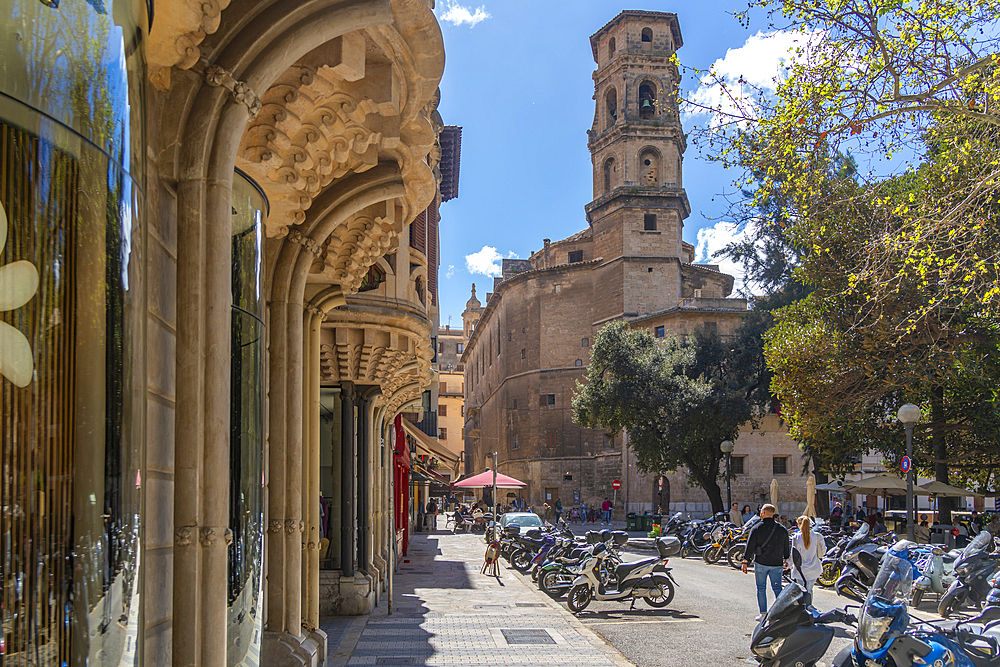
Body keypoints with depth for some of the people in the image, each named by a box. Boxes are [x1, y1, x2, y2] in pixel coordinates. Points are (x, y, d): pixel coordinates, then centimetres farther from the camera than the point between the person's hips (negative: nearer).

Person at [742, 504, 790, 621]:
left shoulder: (757, 529, -7)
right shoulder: (782, 529, 2)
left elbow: (750, 546, -6)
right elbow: (786, 548, 12)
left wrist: (745, 562, 0)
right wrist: (786, 560, 26)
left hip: (761, 563, -2)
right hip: (777, 564, 2)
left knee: (761, 588, 7)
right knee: (777, 589, 8)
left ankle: (763, 613, 5)